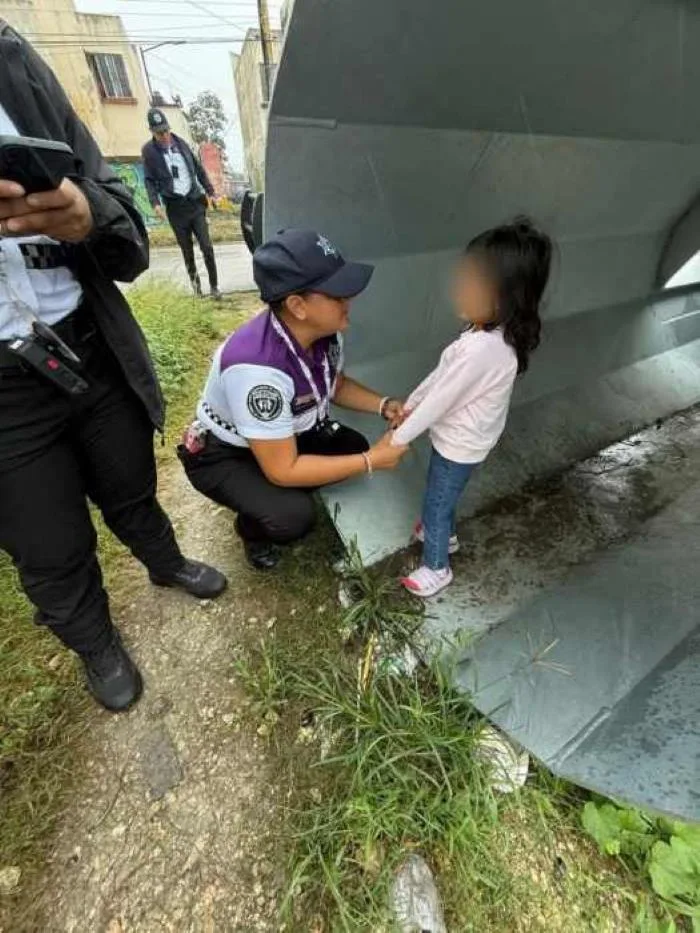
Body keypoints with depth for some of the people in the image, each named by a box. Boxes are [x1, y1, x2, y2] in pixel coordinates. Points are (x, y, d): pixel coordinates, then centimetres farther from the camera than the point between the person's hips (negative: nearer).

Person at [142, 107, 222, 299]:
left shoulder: (180, 143, 8)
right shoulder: (149, 150, 0)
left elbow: (198, 169, 15)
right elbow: (149, 180, -1)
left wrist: (209, 191, 11)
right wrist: (155, 203, -15)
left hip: (195, 202, 2)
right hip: (175, 207, -1)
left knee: (207, 247, -6)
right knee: (187, 249, 5)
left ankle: (214, 286, 4)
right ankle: (194, 278, 28)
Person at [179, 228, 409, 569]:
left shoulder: (325, 331, -16)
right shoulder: (256, 366, -39)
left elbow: (336, 386, 5)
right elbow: (282, 470, -32)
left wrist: (384, 406, -13)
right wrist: (371, 462, -27)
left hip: (286, 433, 7)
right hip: (222, 454, -7)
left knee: (354, 448, -6)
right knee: (294, 516, -27)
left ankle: (285, 495, 15)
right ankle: (252, 527, 10)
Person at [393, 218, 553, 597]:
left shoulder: (482, 349, -34)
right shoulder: (494, 331, -3)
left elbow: (441, 401, -27)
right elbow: (442, 374, 5)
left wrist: (397, 439, -16)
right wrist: (410, 403, 9)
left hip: (459, 445, -9)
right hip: (459, 437, 9)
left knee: (435, 505, 12)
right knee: (441, 496, 30)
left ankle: (436, 567, 35)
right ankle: (445, 534, 56)